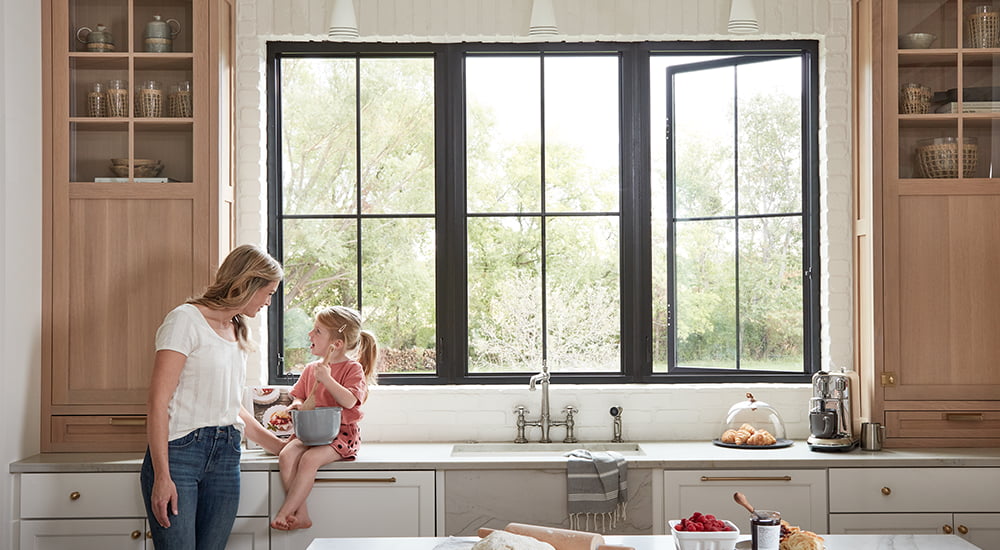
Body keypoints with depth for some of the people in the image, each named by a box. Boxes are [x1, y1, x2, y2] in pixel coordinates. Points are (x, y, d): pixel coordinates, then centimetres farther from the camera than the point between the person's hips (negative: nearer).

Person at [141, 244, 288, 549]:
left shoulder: (238, 333, 19)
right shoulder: (186, 319, -5)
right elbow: (158, 402, -11)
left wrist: (282, 447, 28)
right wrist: (162, 476, -18)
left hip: (226, 457, 7)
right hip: (179, 452, -7)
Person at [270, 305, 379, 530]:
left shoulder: (353, 368, -5)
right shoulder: (311, 369, 14)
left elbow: (349, 401, -19)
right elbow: (299, 395, 22)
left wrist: (327, 379, -24)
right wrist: (297, 404, -2)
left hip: (342, 433, -6)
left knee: (309, 459, -30)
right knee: (286, 456, -21)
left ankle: (284, 513, -24)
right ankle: (300, 515, -21)